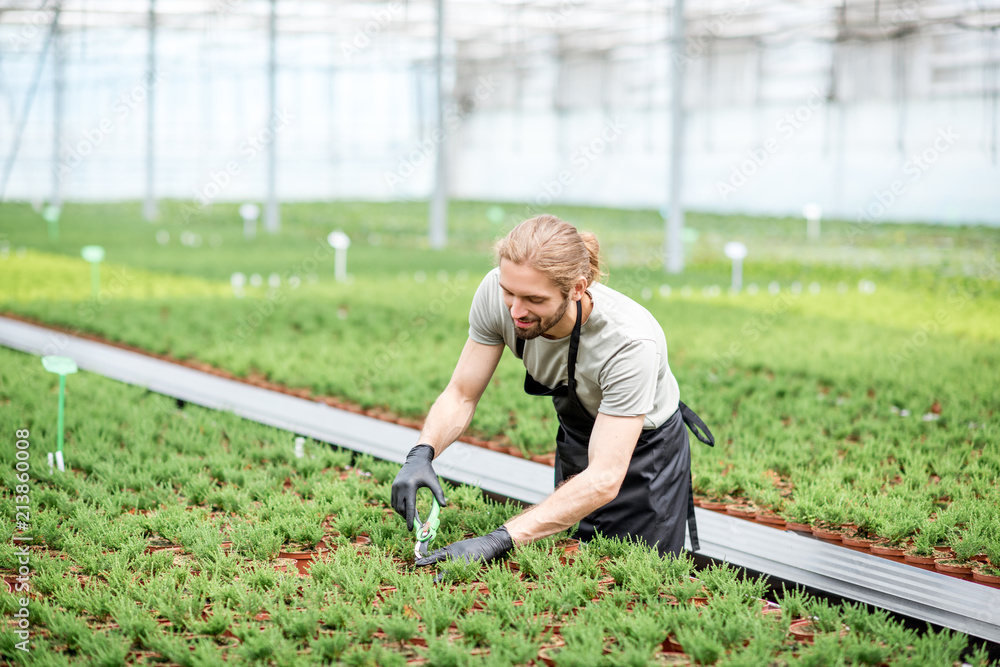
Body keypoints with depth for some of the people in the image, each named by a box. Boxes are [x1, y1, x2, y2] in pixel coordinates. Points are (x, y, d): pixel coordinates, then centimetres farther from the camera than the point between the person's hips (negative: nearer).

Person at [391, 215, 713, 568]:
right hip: (574, 438, 4)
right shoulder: (497, 294, -27)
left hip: (643, 449, -4)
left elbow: (604, 480, -42)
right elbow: (461, 395, -16)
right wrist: (421, 454, -37)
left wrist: (502, 538, -50)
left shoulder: (631, 342, -40)